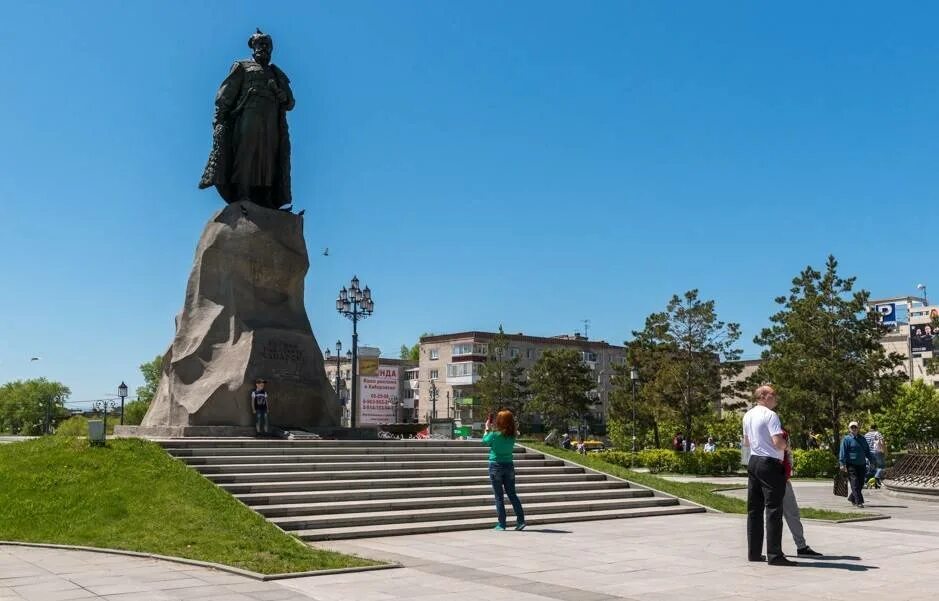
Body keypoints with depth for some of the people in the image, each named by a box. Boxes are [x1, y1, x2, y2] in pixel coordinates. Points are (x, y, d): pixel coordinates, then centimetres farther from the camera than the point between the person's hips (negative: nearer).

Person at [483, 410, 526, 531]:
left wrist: (487, 429, 15)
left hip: (496, 466, -4)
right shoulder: (512, 436, -2)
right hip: (509, 466, 4)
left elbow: (485, 441, 4)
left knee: (499, 496, 3)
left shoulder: (495, 434, -15)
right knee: (512, 494, 11)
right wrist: (493, 430, 18)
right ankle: (521, 520, 4)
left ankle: (502, 524, 5)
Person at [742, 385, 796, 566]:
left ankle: (754, 552, 15)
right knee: (773, 510, -6)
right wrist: (786, 444, -1)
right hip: (770, 464, -8)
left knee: (754, 509, 11)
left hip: (753, 461, 8)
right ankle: (774, 555, -6)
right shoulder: (770, 415, -14)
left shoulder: (748, 415, 12)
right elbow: (778, 442, -21)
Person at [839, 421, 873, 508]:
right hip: (851, 465, -6)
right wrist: (842, 464, -16)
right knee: (855, 484, -10)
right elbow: (842, 452, -8)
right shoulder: (846, 439, -2)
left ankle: (852, 498, 27)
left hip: (862, 465, 6)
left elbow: (867, 451, 24)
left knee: (860, 484, 9)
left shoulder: (862, 439, 17)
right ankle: (859, 501, -11)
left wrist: (872, 461, 19)